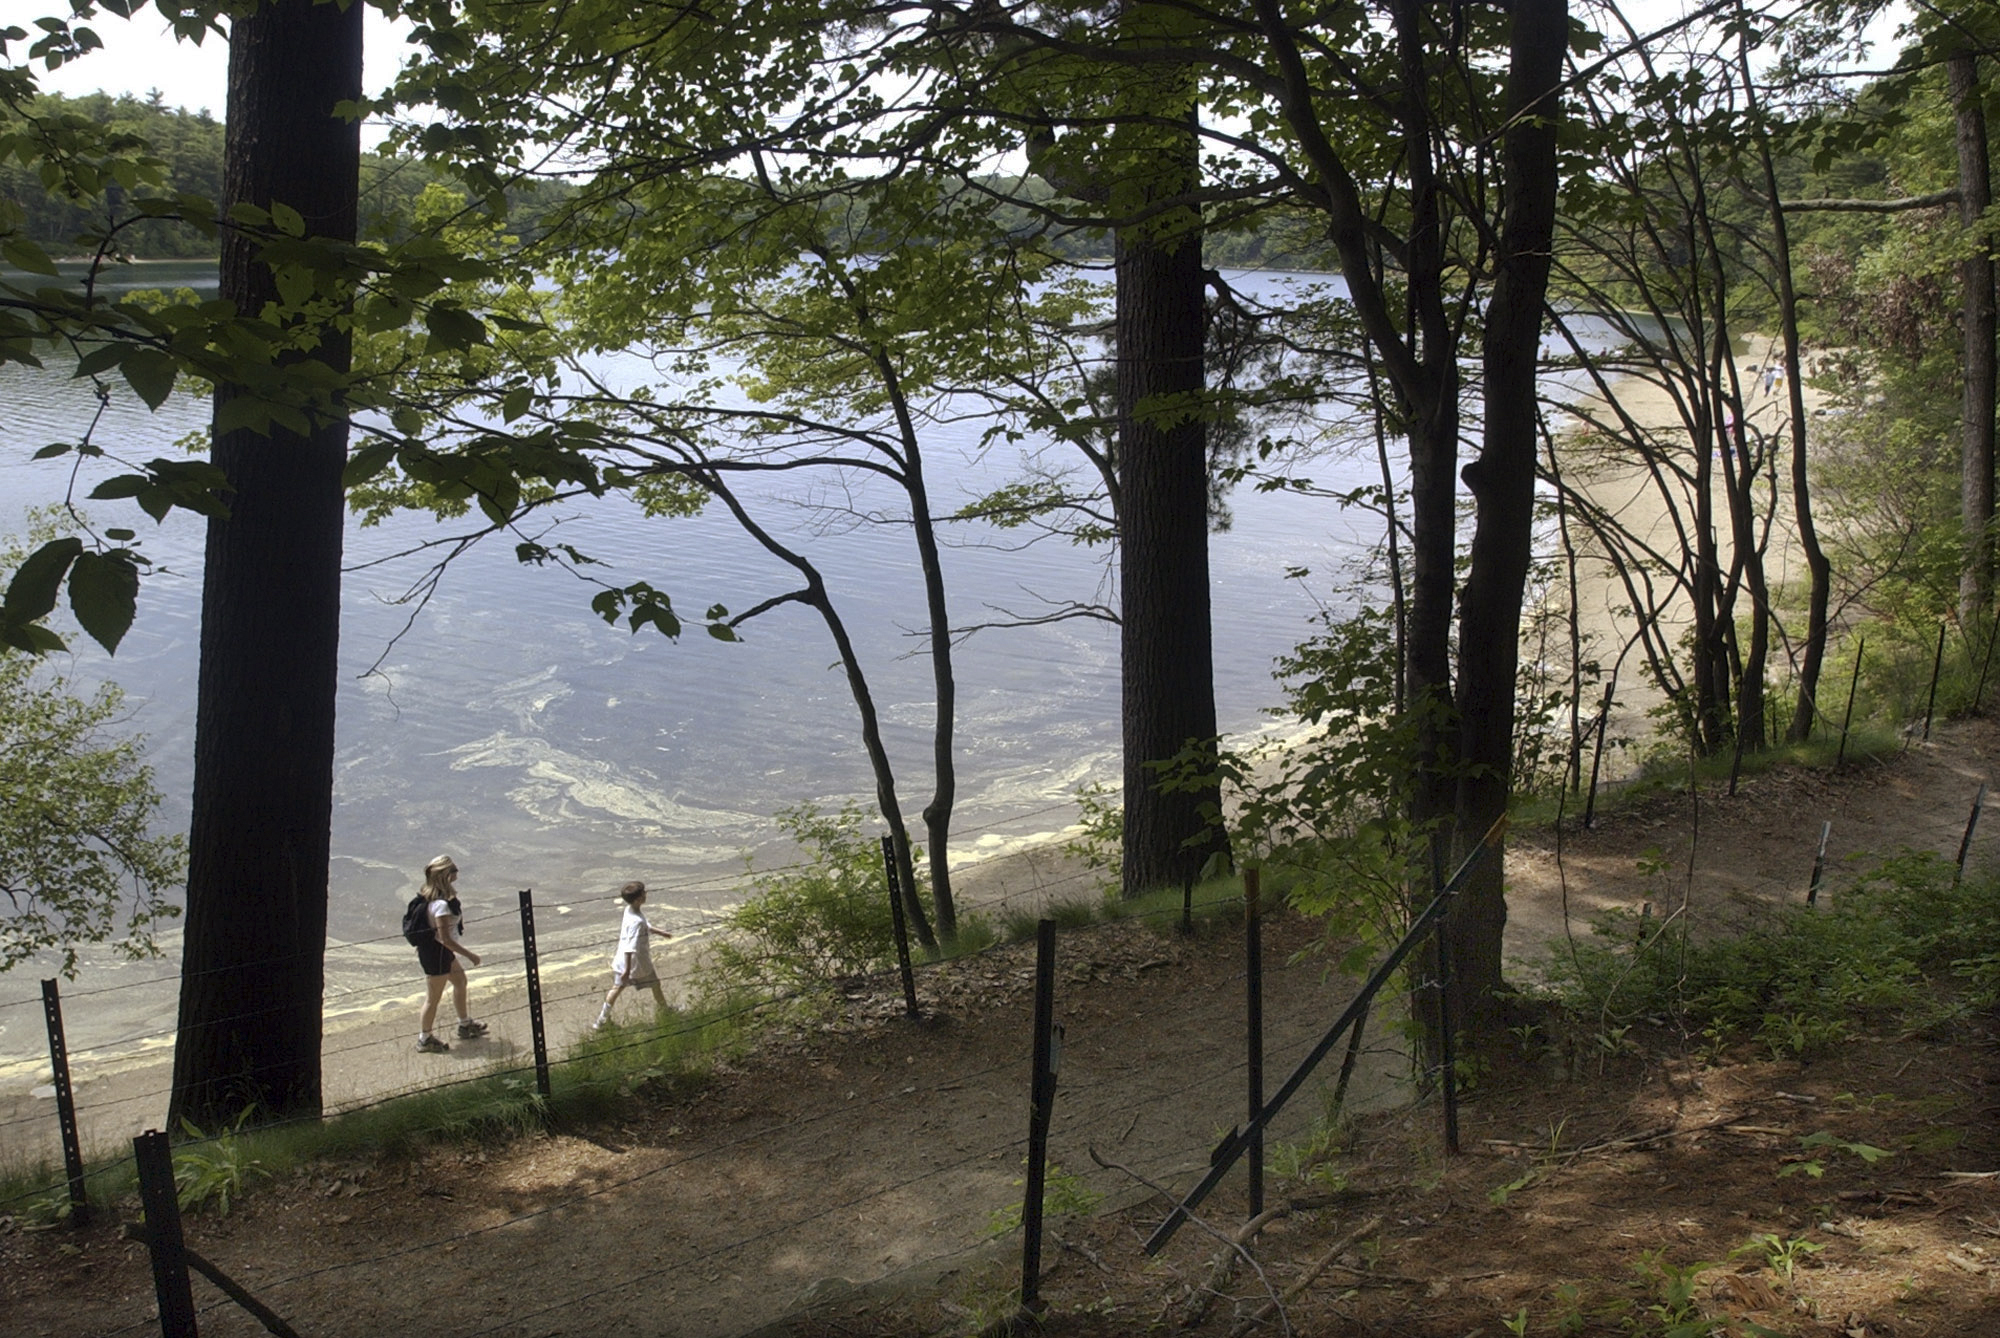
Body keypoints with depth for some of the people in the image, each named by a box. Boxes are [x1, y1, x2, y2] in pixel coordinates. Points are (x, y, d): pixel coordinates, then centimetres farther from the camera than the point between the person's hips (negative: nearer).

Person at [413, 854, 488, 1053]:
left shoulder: (432, 896, -1)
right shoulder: (442, 905, -31)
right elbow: (446, 939, -29)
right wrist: (470, 955, -20)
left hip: (441, 950, 10)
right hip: (436, 952, -10)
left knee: (460, 980, 25)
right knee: (434, 997, 7)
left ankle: (465, 1025, 41)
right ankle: (425, 1038, 24)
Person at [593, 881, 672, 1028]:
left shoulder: (630, 910, -4)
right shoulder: (636, 921, -33)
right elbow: (630, 947, -33)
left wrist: (660, 932, 24)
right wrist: (627, 970, -30)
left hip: (622, 962, 7)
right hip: (638, 963, -7)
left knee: (617, 988, 18)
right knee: (656, 986, 17)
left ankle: (601, 1020, 21)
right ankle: (665, 1011, 37)